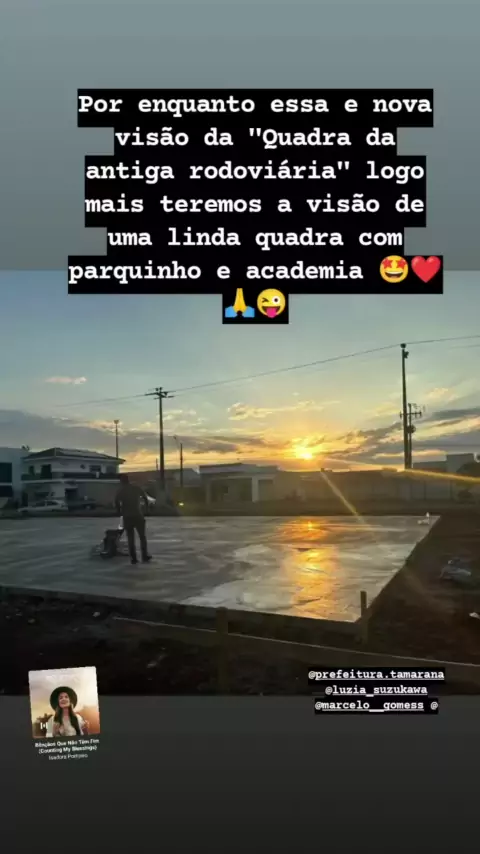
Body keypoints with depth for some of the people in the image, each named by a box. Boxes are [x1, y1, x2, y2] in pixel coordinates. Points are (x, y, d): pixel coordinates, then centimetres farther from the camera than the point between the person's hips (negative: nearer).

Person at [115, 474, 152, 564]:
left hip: (127, 517, 0)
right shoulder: (136, 488, 3)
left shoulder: (121, 490, 0)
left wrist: (119, 512, 5)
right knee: (142, 536, 11)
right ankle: (145, 556, 7)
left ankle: (133, 558, 3)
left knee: (130, 538, 6)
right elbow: (144, 496, 4)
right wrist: (146, 505, 20)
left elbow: (117, 502, -9)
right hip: (138, 515, 0)